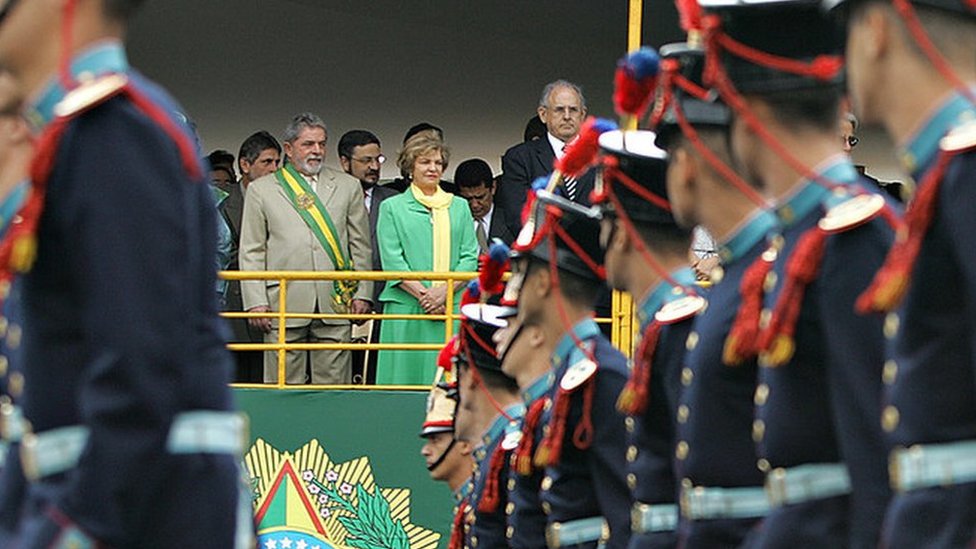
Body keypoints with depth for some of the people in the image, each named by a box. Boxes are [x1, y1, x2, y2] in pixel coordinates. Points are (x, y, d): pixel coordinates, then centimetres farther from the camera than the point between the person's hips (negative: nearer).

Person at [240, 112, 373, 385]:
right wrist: (256, 302, -3)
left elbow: (361, 246, 13)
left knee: (333, 385, -1)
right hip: (284, 307, -1)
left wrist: (363, 293, 3)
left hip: (336, 302, 1)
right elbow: (251, 252, 6)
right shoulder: (261, 190, 9)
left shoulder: (348, 187, 14)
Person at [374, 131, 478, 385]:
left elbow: (470, 257, 7)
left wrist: (445, 291, -10)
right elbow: (392, 261, -1)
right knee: (406, 377, -6)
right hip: (406, 309, -2)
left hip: (453, 308, 2)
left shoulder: (459, 207, 15)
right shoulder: (392, 208, 8)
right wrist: (423, 294, -13)